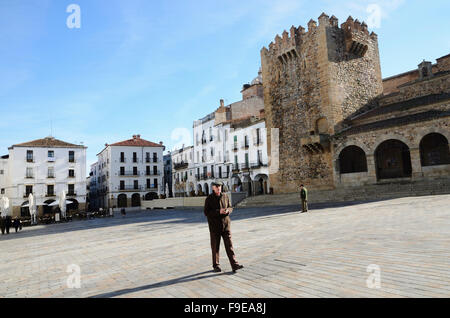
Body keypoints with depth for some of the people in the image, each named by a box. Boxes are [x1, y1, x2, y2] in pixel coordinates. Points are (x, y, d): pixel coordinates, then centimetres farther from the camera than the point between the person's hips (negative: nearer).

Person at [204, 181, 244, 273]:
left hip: (226, 224, 3)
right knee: (215, 246, 8)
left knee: (229, 245, -1)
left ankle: (234, 265, -2)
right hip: (214, 226, -2)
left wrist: (227, 210, -13)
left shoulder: (225, 196, 5)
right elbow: (206, 213, -11)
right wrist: (218, 211, -22)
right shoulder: (209, 199, -6)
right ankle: (216, 265, 22)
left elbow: (230, 207, 12)